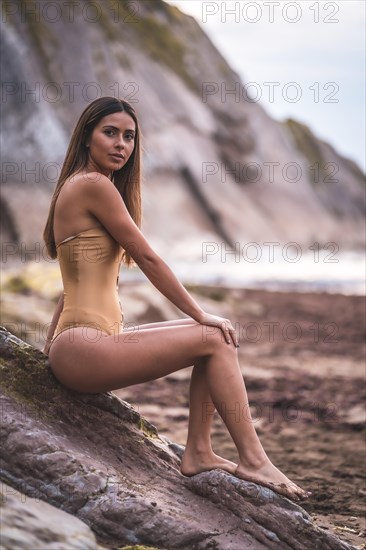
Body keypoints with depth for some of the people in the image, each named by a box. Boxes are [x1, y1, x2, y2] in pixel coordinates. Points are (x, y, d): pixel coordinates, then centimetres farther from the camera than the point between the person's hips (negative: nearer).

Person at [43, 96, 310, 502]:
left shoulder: (79, 187, 20)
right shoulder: (93, 184, -11)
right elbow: (147, 258, -11)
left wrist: (50, 344, 24)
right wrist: (200, 314, -4)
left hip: (81, 345, 10)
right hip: (83, 347, -10)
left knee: (218, 335, 8)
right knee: (215, 339, -9)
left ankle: (197, 452, 5)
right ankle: (252, 460, -5)